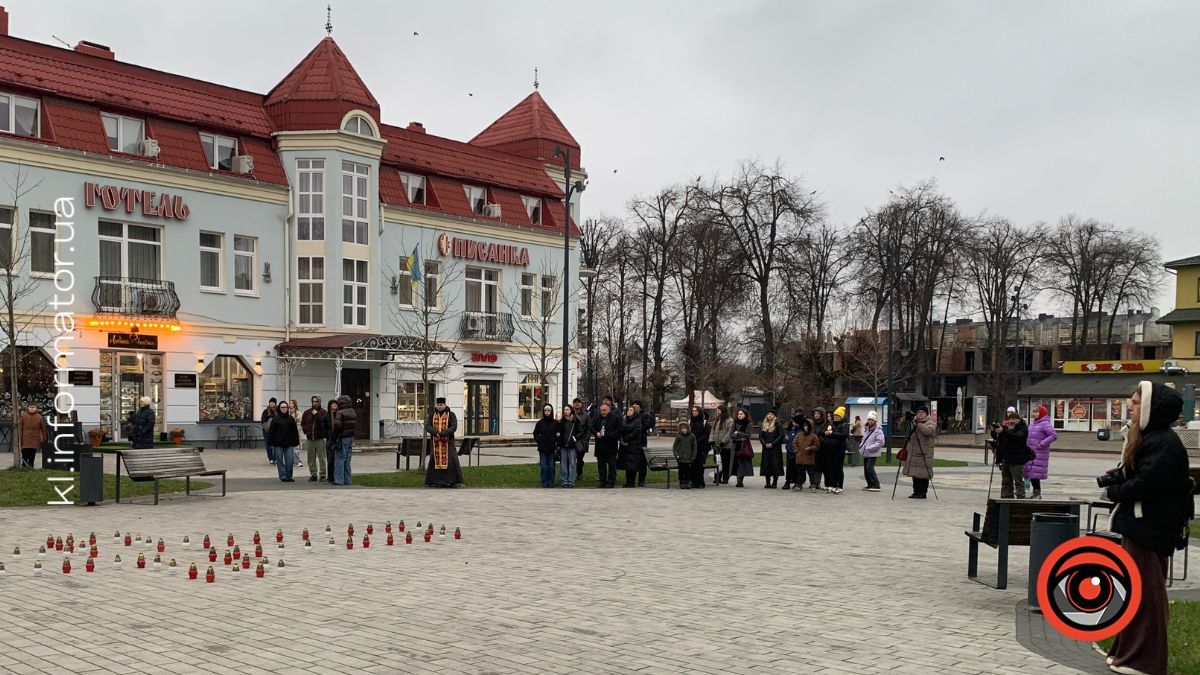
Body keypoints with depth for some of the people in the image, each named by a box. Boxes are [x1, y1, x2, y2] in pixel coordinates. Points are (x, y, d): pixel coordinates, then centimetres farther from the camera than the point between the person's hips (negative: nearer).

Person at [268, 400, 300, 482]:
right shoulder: (275, 419, 0)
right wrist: (271, 443, -5)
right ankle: (283, 476, 7)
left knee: (289, 461, -3)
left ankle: (289, 476, 6)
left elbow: (295, 431, 8)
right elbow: (271, 432, 0)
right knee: (280, 461, 1)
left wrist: (295, 442, 4)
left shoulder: (291, 419, 7)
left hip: (288, 444, 1)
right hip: (278, 444, -1)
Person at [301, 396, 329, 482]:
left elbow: (323, 423, -16)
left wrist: (316, 414, -16)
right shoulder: (307, 412, 12)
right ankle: (313, 475, 15)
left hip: (320, 439, -5)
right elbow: (302, 424, 22)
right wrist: (306, 431, 6)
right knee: (311, 459, 8)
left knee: (321, 458, -3)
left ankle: (323, 475, 3)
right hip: (309, 439, 5)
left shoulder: (323, 412, -3)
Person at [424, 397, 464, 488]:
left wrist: (442, 433, -21)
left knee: (451, 460, -8)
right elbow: (427, 426, -3)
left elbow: (454, 427, -11)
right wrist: (436, 433, -20)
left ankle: (455, 481, -4)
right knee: (435, 459, 1)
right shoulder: (431, 415, 7)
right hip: (436, 442, 2)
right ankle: (434, 481, 9)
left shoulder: (451, 414, -1)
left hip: (448, 441, -2)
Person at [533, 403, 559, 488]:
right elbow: (535, 434, 9)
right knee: (543, 466, 1)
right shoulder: (540, 423, 3)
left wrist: (557, 445, -3)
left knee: (551, 466, 5)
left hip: (552, 448, 0)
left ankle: (551, 482, 13)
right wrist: (539, 440, -6)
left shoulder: (555, 423, 2)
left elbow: (559, 434, 4)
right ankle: (544, 483, 8)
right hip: (542, 448, 0)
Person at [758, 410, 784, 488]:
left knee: (775, 465, -5)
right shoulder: (764, 425, 14)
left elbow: (781, 436, -7)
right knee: (766, 465, 3)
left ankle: (774, 483, -2)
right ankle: (767, 482, 9)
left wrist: (772, 444, -12)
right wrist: (765, 444, -5)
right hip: (766, 448, 4)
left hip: (775, 448, -4)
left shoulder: (778, 425, -1)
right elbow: (760, 436, 12)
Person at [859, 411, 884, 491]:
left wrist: (869, 448, -21)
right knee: (866, 469, 10)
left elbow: (880, 442, -18)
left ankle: (876, 486, -10)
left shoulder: (878, 430, -12)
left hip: (873, 454, -8)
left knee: (870, 468, -15)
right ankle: (870, 485, 21)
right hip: (865, 453, 8)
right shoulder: (866, 429, 13)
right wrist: (861, 446, 8)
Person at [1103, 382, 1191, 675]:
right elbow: (1130, 473, 17)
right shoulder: (1145, 438, 13)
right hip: (1138, 525, 10)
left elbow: (1145, 483, -25)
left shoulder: (1165, 444, -19)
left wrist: (1114, 492, -10)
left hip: (1150, 529, -10)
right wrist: (1115, 477, -4)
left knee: (1145, 593, -2)